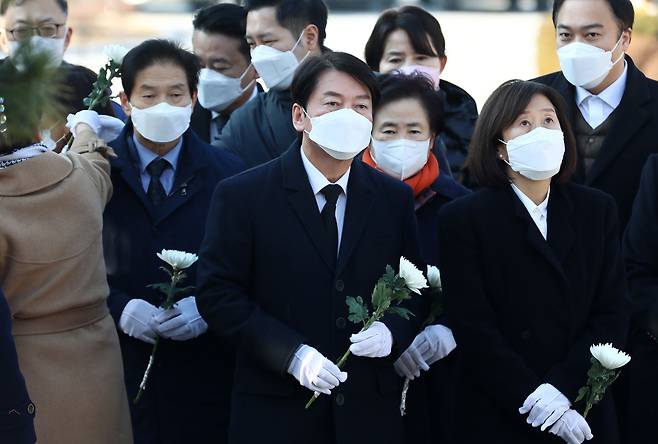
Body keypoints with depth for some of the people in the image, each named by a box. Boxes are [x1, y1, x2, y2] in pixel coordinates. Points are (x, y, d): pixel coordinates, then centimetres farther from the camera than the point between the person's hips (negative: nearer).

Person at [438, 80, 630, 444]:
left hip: (583, 415, 3)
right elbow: (475, 329, -11)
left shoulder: (597, 210, 6)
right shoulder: (463, 219, -4)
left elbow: (613, 313, -1)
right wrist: (539, 405, -17)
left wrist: (560, 388, -14)